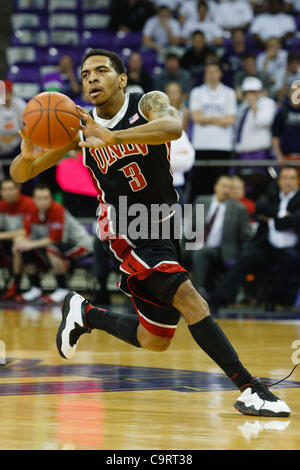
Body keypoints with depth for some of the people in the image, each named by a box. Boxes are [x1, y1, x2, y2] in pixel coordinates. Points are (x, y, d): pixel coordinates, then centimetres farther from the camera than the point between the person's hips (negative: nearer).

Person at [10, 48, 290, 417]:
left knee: (154, 341, 11)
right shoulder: (80, 128, -3)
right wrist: (27, 154, -25)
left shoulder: (148, 103, -9)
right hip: (128, 230, -2)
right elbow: (19, 175, 0)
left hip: (167, 225, 2)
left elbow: (173, 127, -35)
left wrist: (111, 137, -47)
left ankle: (83, 314, 34)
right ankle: (250, 388, -25)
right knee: (188, 299, -25)